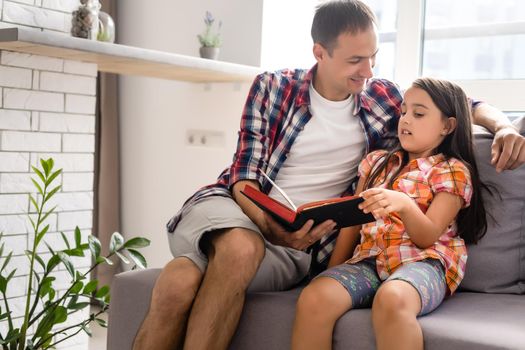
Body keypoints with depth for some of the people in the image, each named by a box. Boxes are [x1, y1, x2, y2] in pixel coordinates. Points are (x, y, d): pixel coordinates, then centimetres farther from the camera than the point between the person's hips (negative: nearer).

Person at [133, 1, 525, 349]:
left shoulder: (382, 98, 9)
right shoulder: (273, 87, 4)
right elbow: (245, 173, -2)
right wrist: (268, 225, -22)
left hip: (297, 242, 0)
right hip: (235, 208, 0)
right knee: (242, 246, -40)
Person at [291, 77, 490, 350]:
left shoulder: (452, 171, 5)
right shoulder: (378, 162, 20)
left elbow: (428, 237, -6)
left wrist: (403, 204, -26)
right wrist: (333, 273, 10)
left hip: (423, 261, -4)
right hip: (368, 258, 4)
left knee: (391, 299, -41)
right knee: (313, 298, -27)